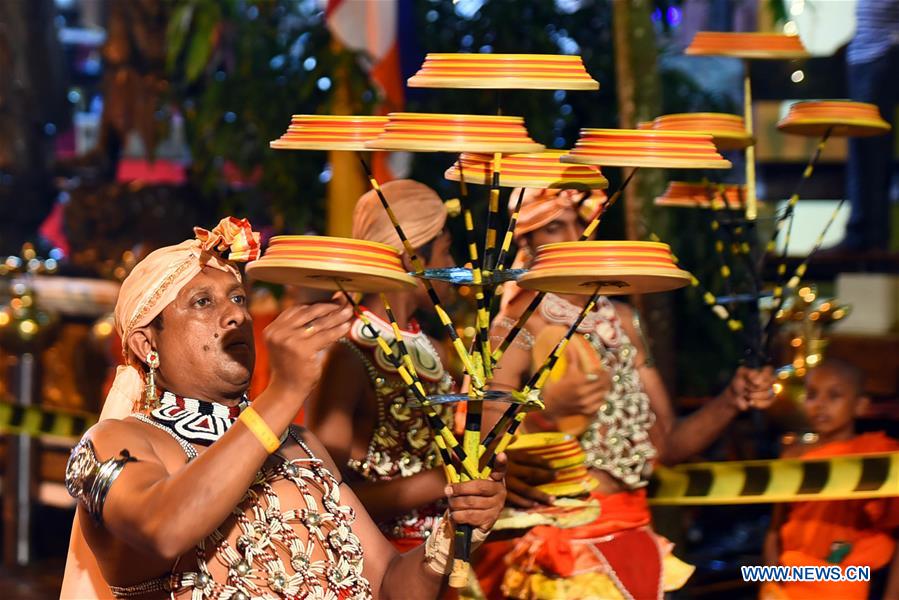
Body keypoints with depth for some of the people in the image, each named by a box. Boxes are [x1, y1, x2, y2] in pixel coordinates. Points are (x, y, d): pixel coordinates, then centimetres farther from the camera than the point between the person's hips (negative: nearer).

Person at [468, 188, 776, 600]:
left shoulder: (621, 321, 10)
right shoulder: (515, 331, -9)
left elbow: (667, 444, 11)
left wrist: (732, 401, -3)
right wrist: (547, 408, -30)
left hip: (632, 536, 6)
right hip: (556, 543, -6)